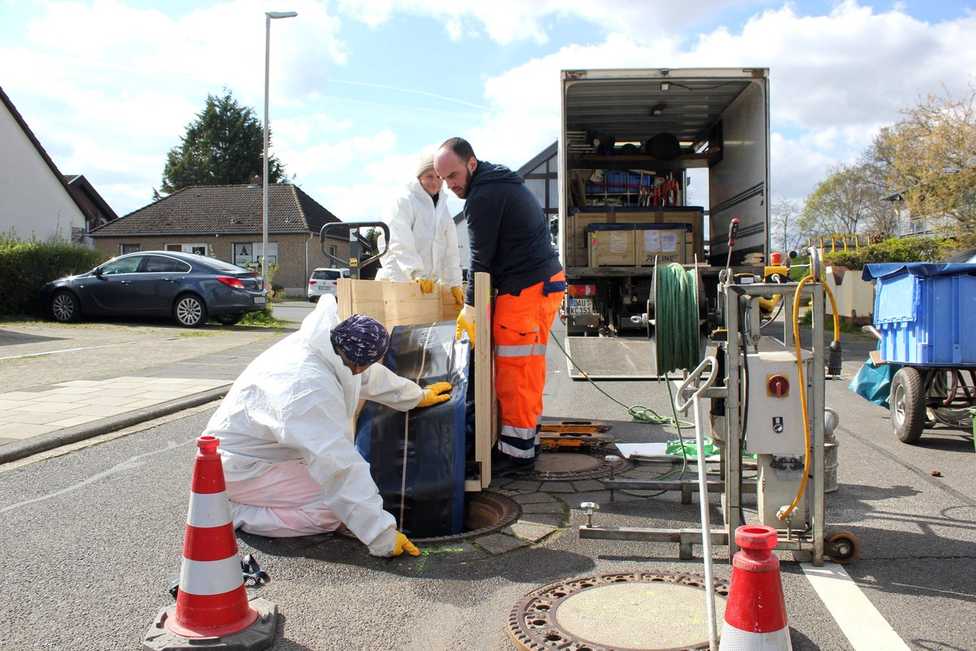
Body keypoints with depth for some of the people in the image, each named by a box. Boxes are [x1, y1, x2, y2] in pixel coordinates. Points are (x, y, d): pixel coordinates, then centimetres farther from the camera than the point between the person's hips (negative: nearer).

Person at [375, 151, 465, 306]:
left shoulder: (442, 207, 18)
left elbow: (451, 249, 15)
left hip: (429, 283, 6)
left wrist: (454, 283, 9)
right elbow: (400, 243, -14)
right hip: (397, 281, -6)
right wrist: (417, 273, -24)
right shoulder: (405, 200, -3)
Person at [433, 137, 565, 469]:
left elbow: (481, 258, -14)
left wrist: (469, 311, -8)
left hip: (524, 289, -10)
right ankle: (527, 437, 25)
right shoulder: (502, 182, 18)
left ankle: (517, 449, 3)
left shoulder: (483, 196, -14)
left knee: (514, 371, -4)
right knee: (528, 366, 16)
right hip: (546, 280, 10)